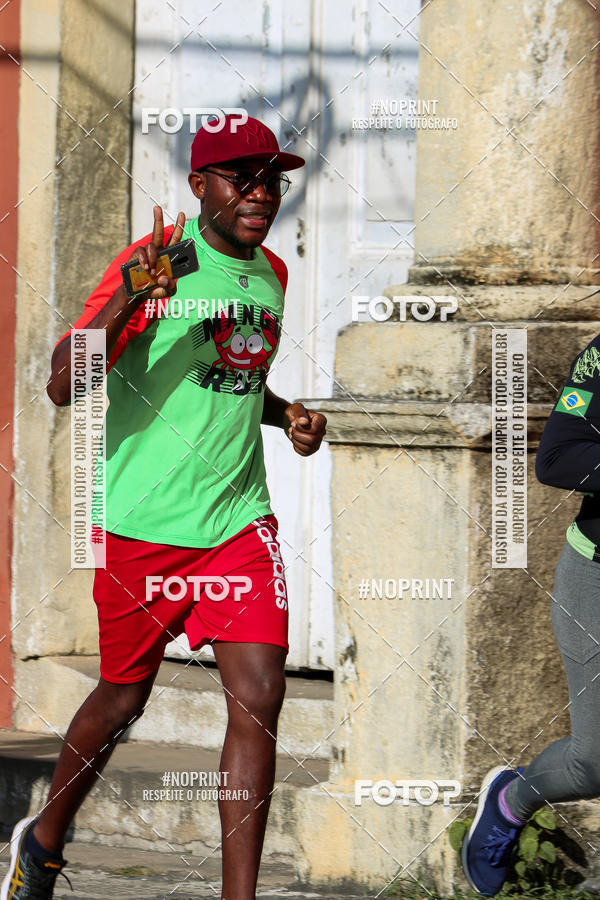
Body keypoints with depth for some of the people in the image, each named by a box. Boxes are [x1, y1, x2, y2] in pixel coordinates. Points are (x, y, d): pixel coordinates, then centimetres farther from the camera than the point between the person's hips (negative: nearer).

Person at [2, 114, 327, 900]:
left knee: (259, 695, -11)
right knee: (124, 698, 10)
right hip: (144, 523, -4)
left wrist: (287, 416, 8)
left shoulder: (271, 274, 9)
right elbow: (63, 386, -19)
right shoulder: (160, 262, -12)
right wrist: (126, 304, -34)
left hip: (240, 519, 4)